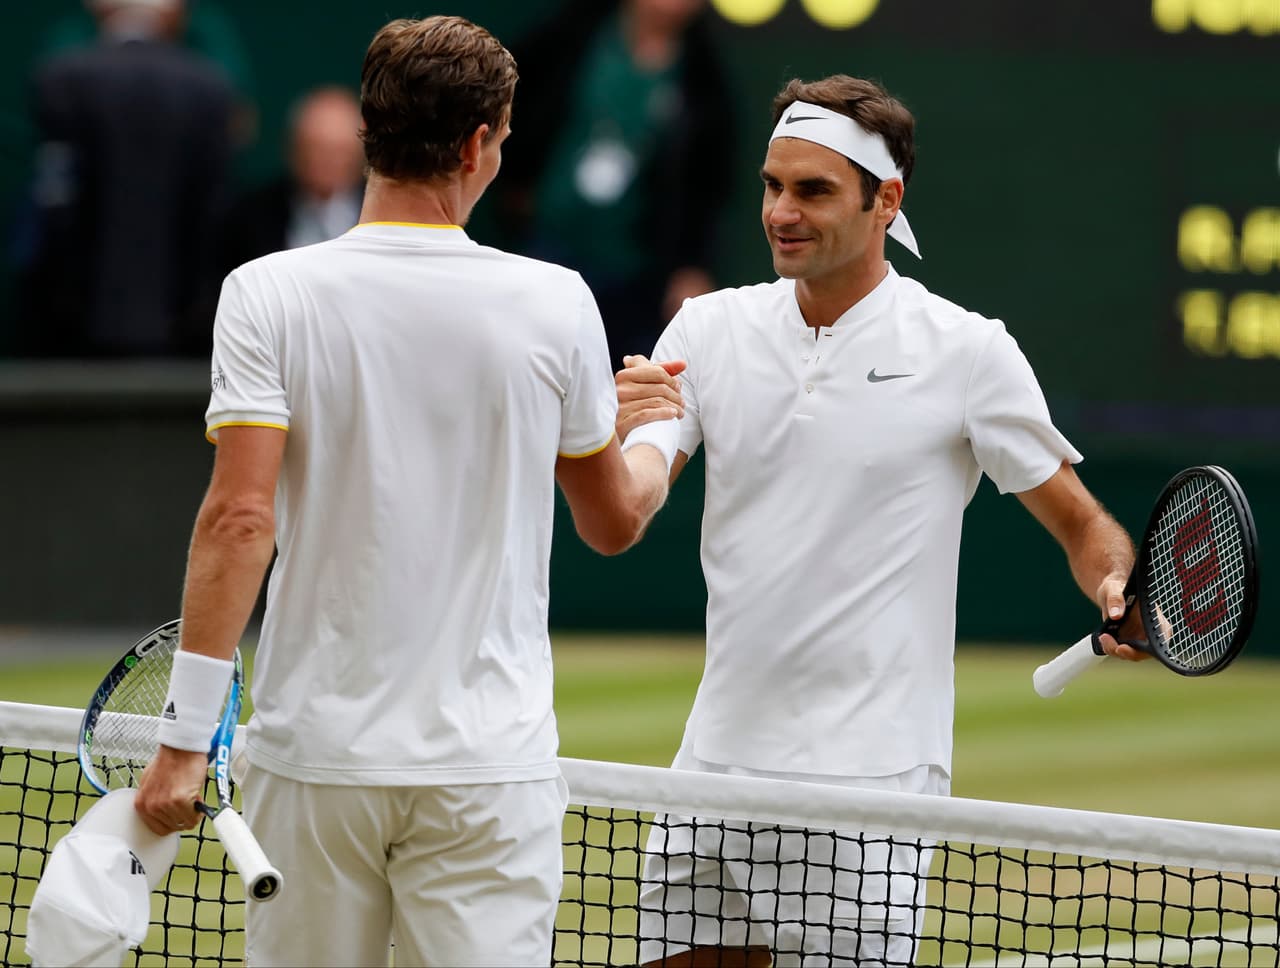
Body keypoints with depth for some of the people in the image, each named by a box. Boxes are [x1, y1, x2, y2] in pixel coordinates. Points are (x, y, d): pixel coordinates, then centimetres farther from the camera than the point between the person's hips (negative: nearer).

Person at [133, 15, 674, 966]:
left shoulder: (268, 295, -5)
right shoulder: (555, 304, -2)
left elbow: (239, 518, -13)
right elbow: (614, 522, 11)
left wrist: (187, 739, -10)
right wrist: (658, 445, 35)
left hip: (313, 755, 0)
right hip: (489, 765, 0)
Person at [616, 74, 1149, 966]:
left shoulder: (968, 351, -4)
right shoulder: (709, 330, 5)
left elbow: (1080, 523, 4)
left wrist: (1118, 594, -18)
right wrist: (609, 438, -25)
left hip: (869, 778, -4)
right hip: (719, 762, 4)